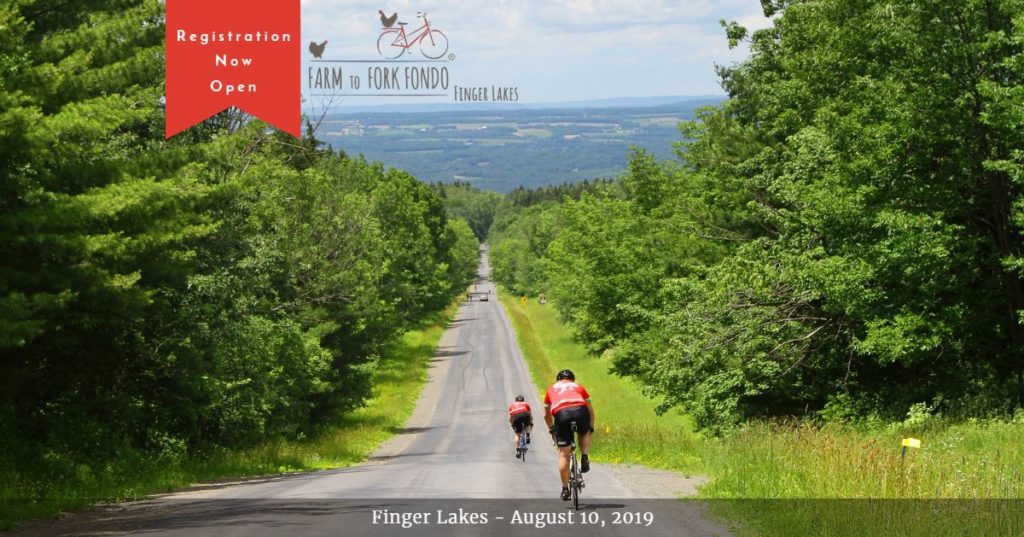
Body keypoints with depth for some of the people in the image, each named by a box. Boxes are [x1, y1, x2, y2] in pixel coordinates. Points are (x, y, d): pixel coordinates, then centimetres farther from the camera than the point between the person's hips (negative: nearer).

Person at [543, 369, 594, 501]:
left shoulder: (552, 389, 32)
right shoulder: (578, 387, 31)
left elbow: (546, 415, 38)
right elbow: (590, 410, 33)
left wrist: (551, 429, 54)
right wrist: (591, 427, 46)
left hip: (561, 413, 0)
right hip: (580, 411, 0)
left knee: (563, 454, 7)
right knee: (585, 434, 34)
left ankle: (565, 489, 9)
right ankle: (585, 458, 9)